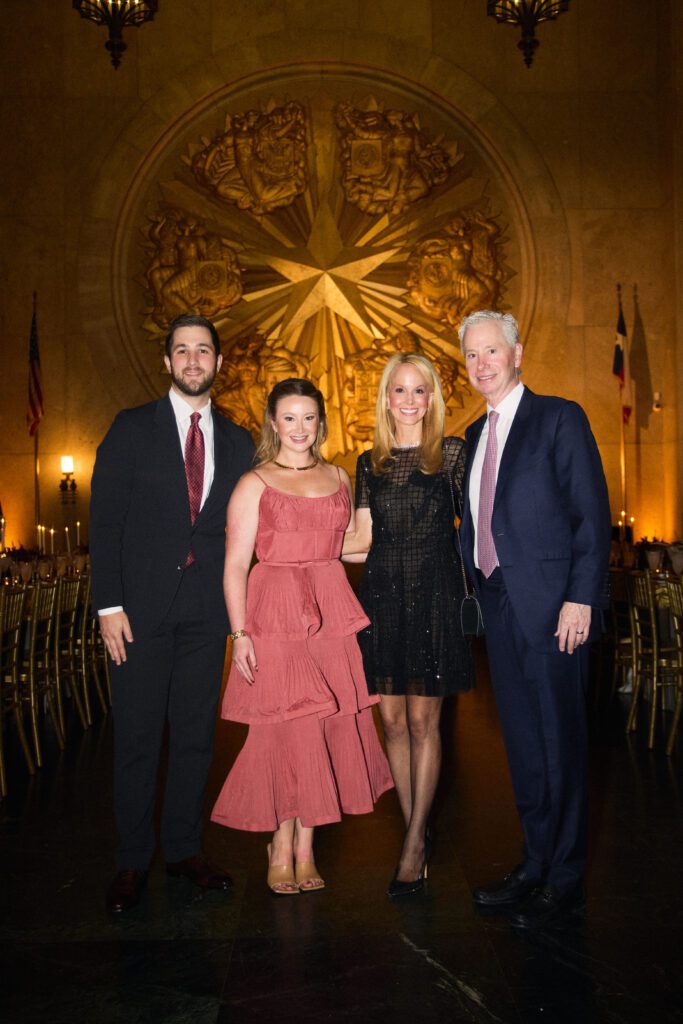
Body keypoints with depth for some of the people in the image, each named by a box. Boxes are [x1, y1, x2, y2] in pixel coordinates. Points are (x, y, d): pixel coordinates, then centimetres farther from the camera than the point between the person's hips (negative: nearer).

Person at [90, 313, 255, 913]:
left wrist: (238, 608, 3)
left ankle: (184, 847, 26)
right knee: (138, 738, 4)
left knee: (196, 735, 11)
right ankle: (133, 859, 19)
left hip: (207, 611, 3)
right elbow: (105, 521, -2)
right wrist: (109, 604, -10)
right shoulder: (131, 430, 2)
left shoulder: (237, 442, 11)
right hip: (142, 607, -3)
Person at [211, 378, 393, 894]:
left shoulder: (339, 478, 13)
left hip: (333, 613, 4)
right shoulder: (254, 484, 0)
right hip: (275, 614, -4)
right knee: (285, 731, -1)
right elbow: (235, 564, -4)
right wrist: (240, 633, -11)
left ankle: (305, 848, 18)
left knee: (327, 727, 5)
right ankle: (282, 846, 18)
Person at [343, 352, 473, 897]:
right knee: (393, 720, 5)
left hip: (434, 595, -3)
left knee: (422, 721, -1)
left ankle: (414, 843, 10)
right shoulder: (370, 462, 12)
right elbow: (364, 537, 10)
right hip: (383, 597, 3)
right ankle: (418, 834, 19)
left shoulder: (453, 452, 3)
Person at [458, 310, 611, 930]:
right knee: (522, 741, 14)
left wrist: (581, 598, -16)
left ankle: (564, 881, 16)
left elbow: (592, 513, -10)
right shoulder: (476, 435, 16)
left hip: (551, 604, -7)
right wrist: (477, 585, 8)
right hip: (498, 602, 7)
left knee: (559, 743, 2)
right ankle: (535, 866, 28)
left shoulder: (559, 418, -4)